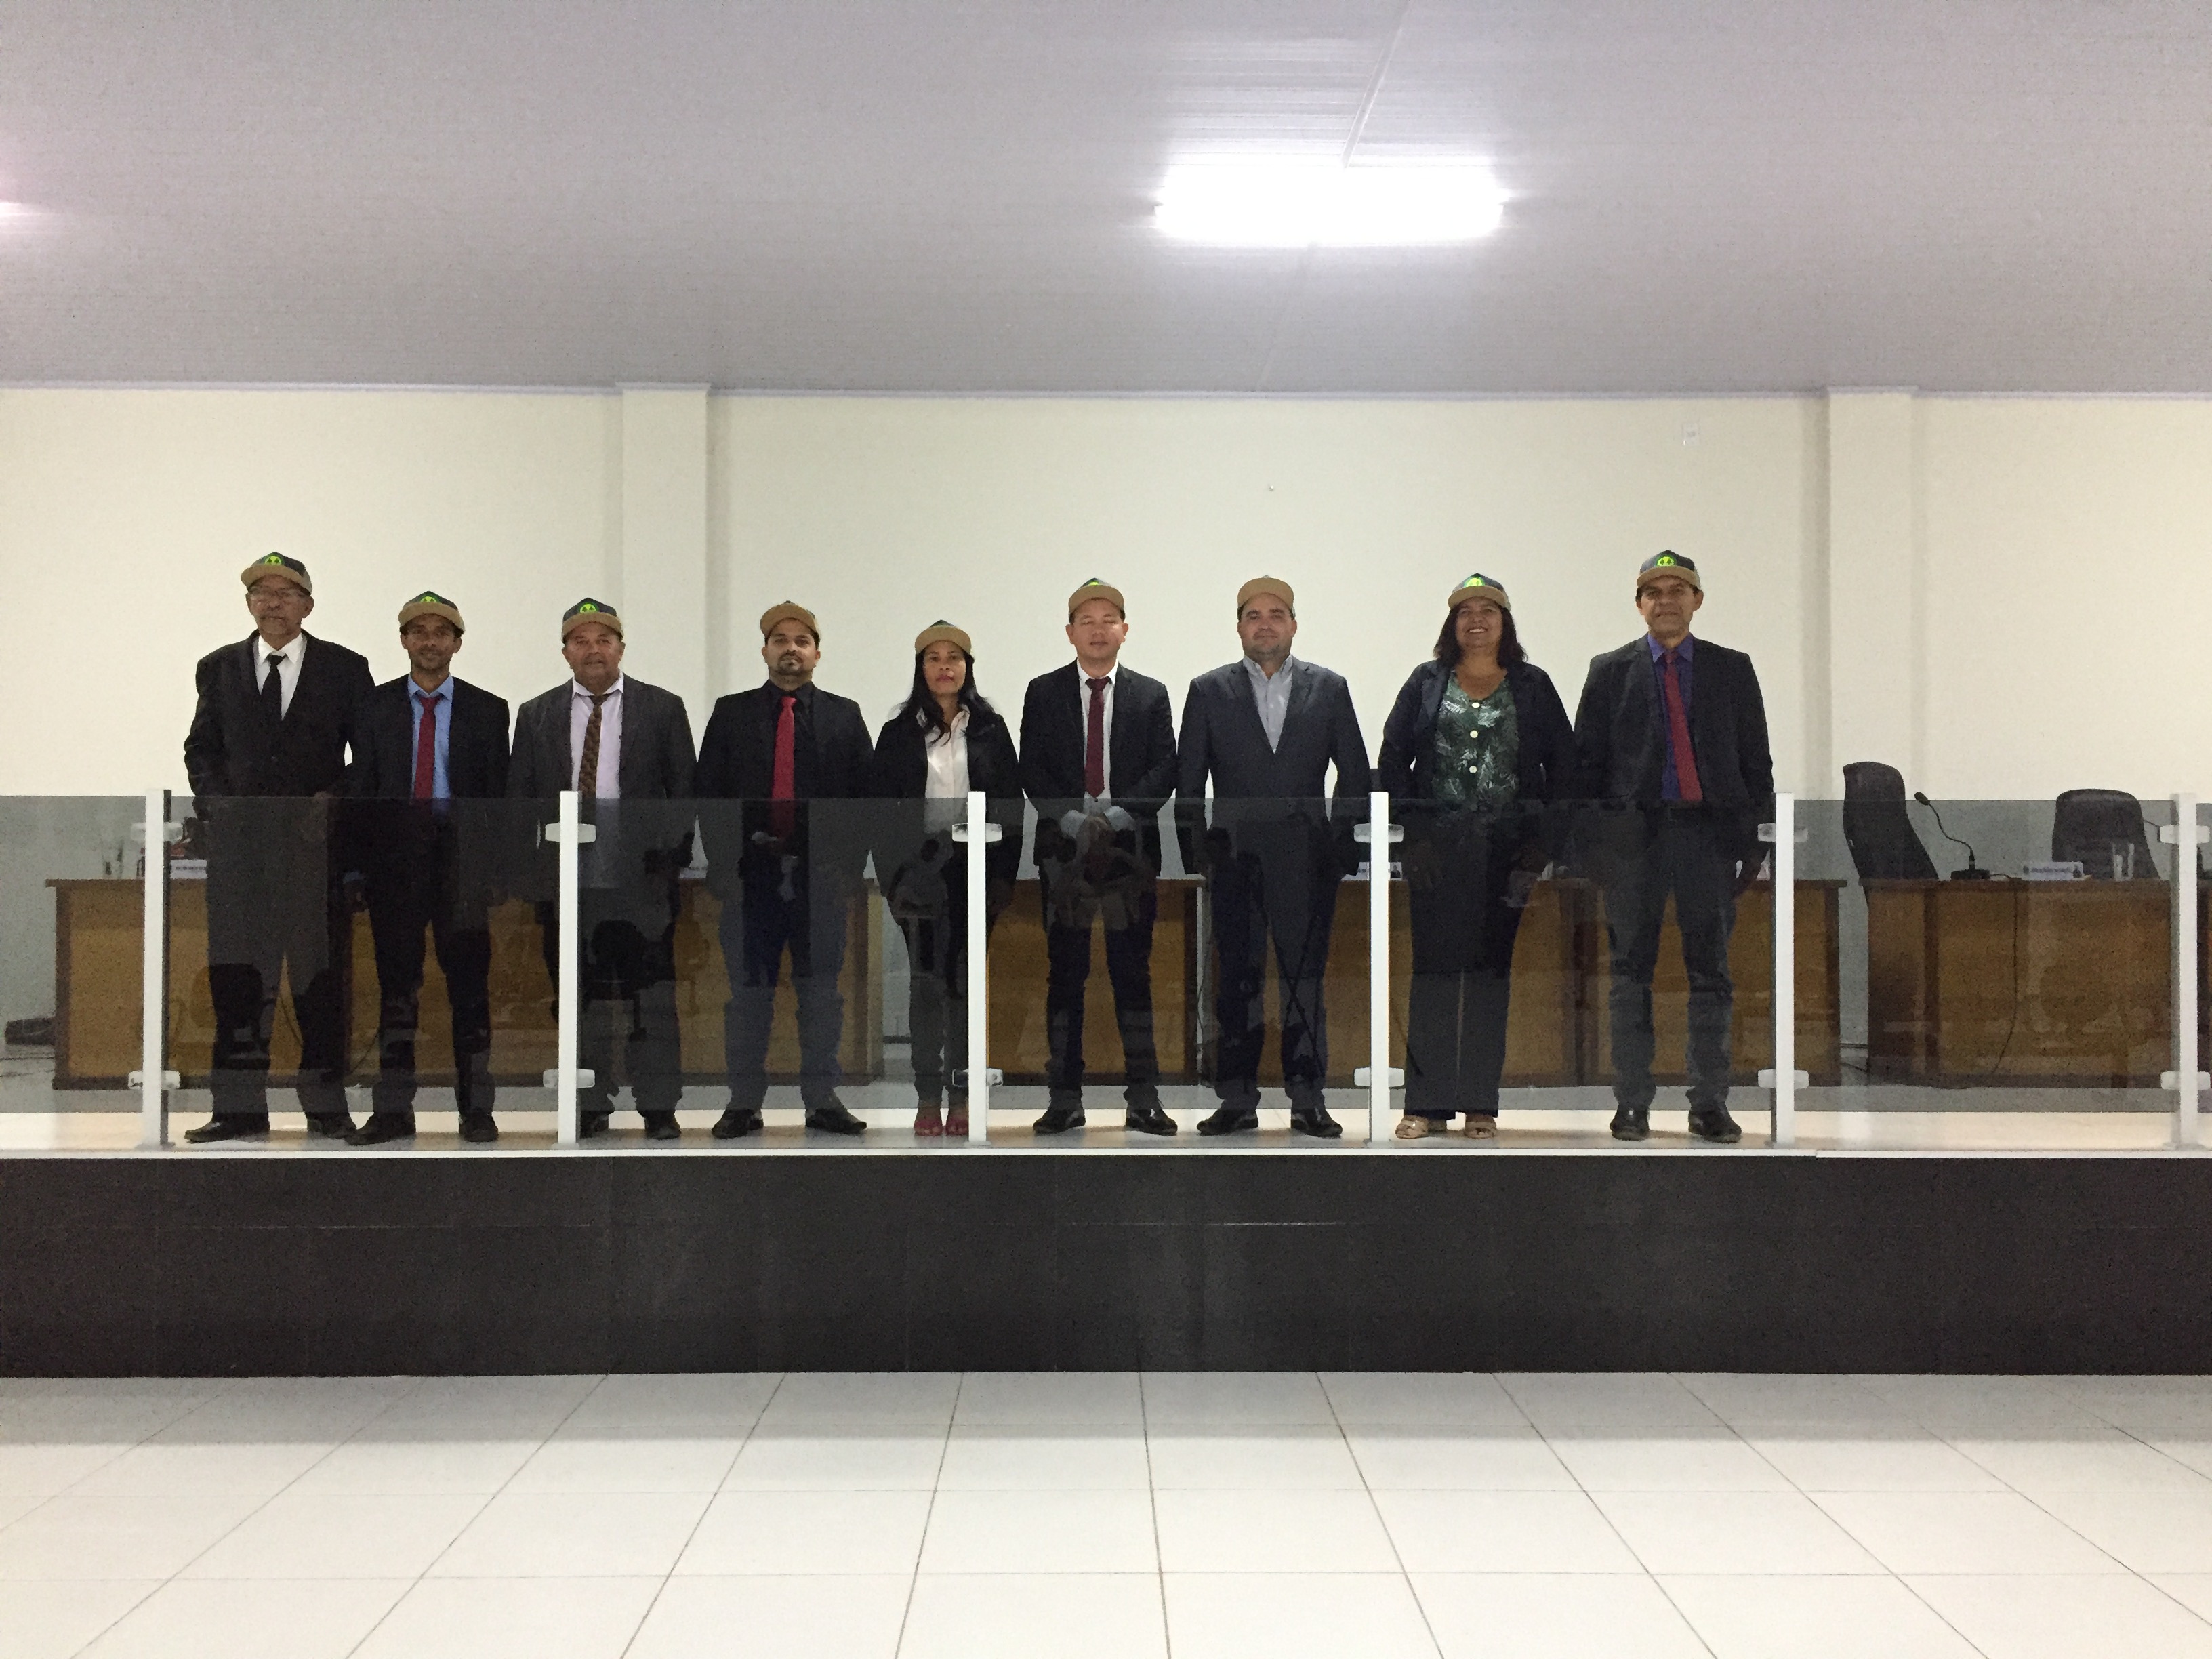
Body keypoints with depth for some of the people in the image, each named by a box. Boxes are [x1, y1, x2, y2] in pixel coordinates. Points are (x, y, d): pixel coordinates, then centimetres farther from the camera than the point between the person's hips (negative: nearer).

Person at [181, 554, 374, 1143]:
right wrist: (214, 801, -2)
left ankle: (326, 1106, 6)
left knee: (320, 973, 0)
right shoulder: (219, 669, 14)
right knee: (236, 974, 0)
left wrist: (336, 800, -9)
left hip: (318, 840, -2)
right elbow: (202, 747, 16)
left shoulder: (345, 669, 6)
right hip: (238, 837, 2)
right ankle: (240, 1107, 5)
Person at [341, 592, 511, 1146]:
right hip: (394, 855, 1)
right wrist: (363, 858, -4)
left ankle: (476, 1109, 10)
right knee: (396, 987, 4)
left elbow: (498, 793, 3)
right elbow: (361, 787, 5)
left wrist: (492, 865, -4)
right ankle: (393, 1110, 9)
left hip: (461, 856, -1)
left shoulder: (487, 710, 5)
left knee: (470, 986, 3)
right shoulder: (376, 706, 7)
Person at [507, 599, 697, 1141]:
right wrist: (527, 868, 3)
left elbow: (685, 790, 5)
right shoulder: (536, 715, 12)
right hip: (565, 879, 2)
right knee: (579, 999, 5)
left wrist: (674, 862, -3)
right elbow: (519, 796, 12)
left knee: (651, 999, -2)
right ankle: (590, 1109, 12)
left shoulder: (663, 709, 6)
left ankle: (659, 1109, 5)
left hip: (641, 879, -2)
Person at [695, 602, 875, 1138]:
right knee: (748, 992, 3)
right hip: (750, 873, 0)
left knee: (822, 992, 5)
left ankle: (823, 1100, 12)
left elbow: (867, 793, 7)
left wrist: (851, 866, -1)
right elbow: (708, 793, 5)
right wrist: (721, 864, -3)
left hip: (822, 874, 0)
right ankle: (744, 1103, 9)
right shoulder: (731, 713, 8)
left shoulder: (844, 716, 9)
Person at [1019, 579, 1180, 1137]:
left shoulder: (1150, 695, 10)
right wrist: (1072, 819, -12)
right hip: (1064, 849, 0)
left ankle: (1143, 1098, 4)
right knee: (1064, 975, 2)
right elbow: (1032, 771, 2)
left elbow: (1165, 771, 3)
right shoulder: (1043, 693, 9)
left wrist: (1118, 813, -12)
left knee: (1133, 973, 1)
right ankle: (1065, 1097, 5)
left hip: (1132, 847, 0)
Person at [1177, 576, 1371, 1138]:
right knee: (1237, 981, 2)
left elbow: (1355, 775, 9)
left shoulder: (1328, 689, 8)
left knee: (1305, 981, 1)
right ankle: (1238, 1100, 7)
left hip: (1307, 862, 0)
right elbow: (1188, 782, 7)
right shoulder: (1209, 692, 7)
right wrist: (1197, 856, 1)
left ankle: (1307, 1101, 6)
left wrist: (1341, 849, 2)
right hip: (1236, 860, 0)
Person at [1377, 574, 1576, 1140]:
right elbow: (1392, 760, 6)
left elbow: (1563, 765, 6)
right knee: (1432, 970, -1)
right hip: (1436, 850, 0)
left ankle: (1481, 1103, 7)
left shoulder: (1533, 686, 8)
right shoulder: (1425, 684, 9)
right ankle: (1427, 1102, 3)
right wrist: (1408, 828, -5)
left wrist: (1541, 840, -3)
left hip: (1505, 852, 0)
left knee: (1493, 970, 2)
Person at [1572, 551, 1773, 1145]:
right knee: (1631, 972, 2)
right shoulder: (1610, 672, 9)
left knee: (1711, 969, 2)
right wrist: (1594, 840, -2)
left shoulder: (1732, 670, 11)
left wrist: (1754, 835, 0)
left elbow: (1756, 758, 9)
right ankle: (1632, 1103, 7)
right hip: (1633, 834, 0)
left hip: (1709, 830, 1)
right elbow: (1586, 761, 7)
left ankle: (1709, 1105, 7)